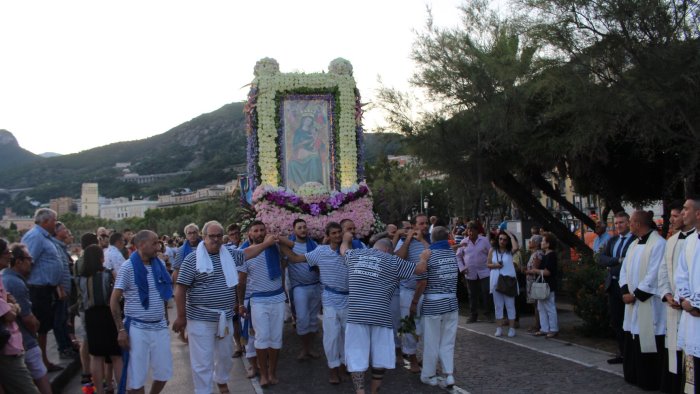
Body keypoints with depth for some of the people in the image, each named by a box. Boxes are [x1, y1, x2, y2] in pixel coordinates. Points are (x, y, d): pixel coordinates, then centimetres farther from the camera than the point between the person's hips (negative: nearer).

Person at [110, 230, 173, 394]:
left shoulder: (160, 265, 5)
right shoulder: (128, 267, -9)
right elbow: (114, 301, -8)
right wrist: (121, 329, -12)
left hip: (160, 327, 5)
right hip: (137, 328, -5)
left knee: (164, 372, 11)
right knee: (137, 376, 3)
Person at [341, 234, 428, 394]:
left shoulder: (354, 255, 15)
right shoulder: (392, 261, 7)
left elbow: (343, 248, 38)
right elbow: (420, 269, 10)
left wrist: (347, 239, 59)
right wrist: (424, 258, 31)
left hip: (356, 313, 2)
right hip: (380, 314, -1)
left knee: (356, 357, 5)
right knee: (381, 358, 15)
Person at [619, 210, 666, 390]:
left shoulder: (658, 244, -14)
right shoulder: (634, 244, 14)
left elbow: (654, 275, -18)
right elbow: (625, 269, 12)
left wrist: (636, 295, -15)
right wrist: (625, 291, -3)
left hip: (649, 303, -8)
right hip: (633, 300, 8)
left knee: (647, 341, -3)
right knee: (633, 340, 12)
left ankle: (649, 380, 6)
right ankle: (634, 376, 22)